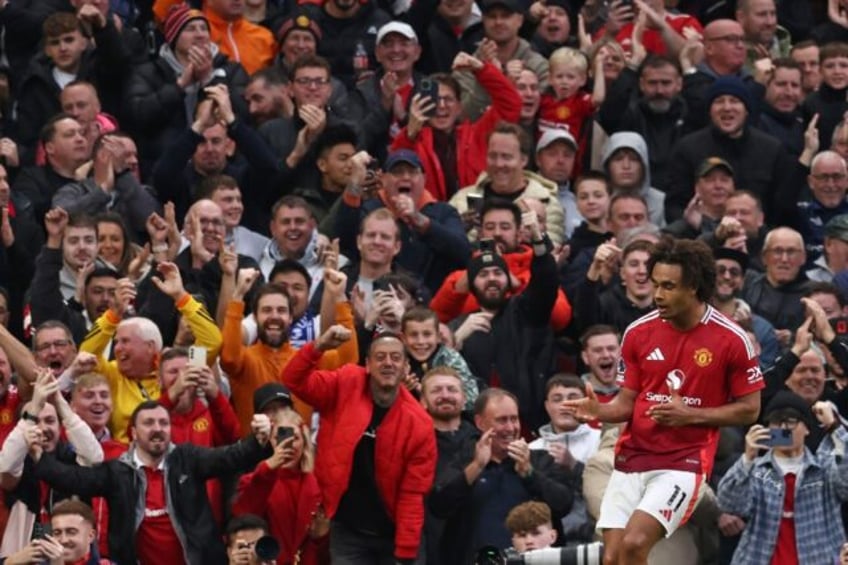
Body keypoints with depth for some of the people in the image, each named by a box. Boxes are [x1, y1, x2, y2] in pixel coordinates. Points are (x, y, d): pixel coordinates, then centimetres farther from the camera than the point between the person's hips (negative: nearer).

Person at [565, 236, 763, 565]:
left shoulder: (731, 340, -7)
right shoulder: (638, 333, 3)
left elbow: (749, 409, -1)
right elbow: (626, 402, 10)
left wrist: (690, 415, -14)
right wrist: (599, 411, -13)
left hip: (685, 462, -4)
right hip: (632, 459, 4)